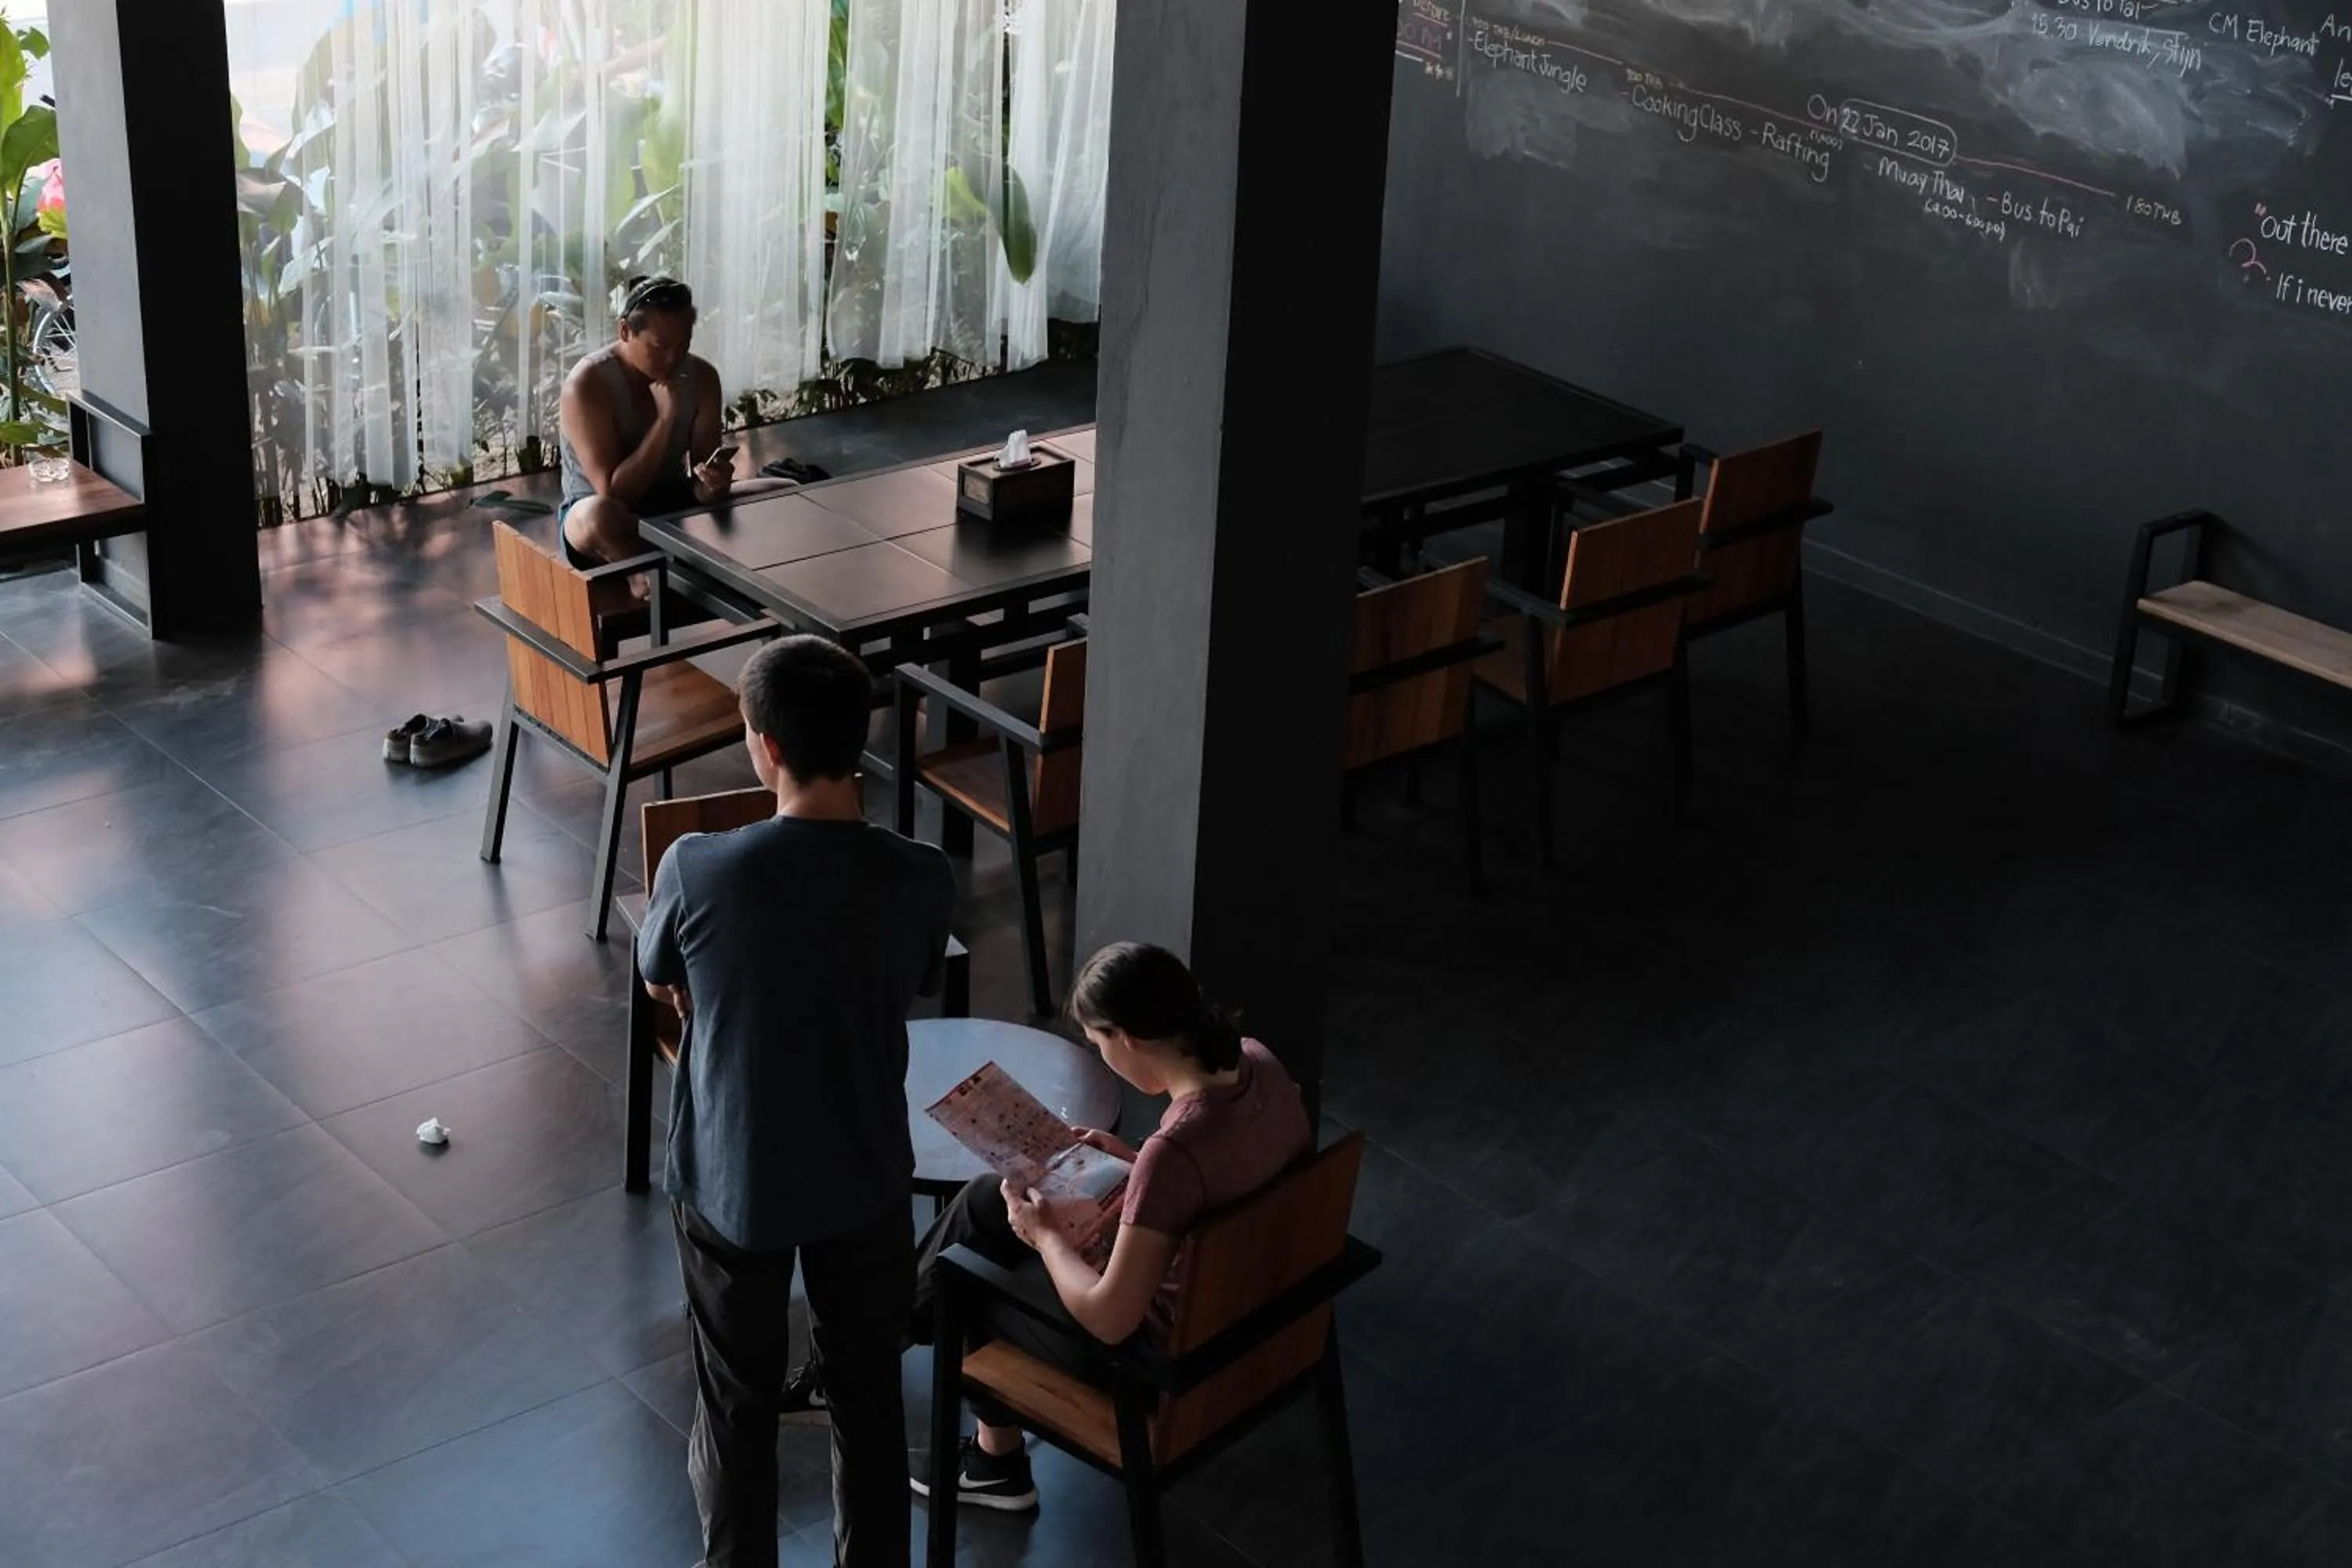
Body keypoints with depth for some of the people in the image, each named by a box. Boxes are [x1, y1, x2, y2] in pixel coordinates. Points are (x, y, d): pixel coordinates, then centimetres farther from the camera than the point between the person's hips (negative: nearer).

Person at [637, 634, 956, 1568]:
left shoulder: (697, 870, -22)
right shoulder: (922, 881, -17)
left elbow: (659, 984, -1)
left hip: (730, 1181, -1)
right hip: (865, 1180, 1)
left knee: (736, 1401, 18)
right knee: (867, 1390, 21)